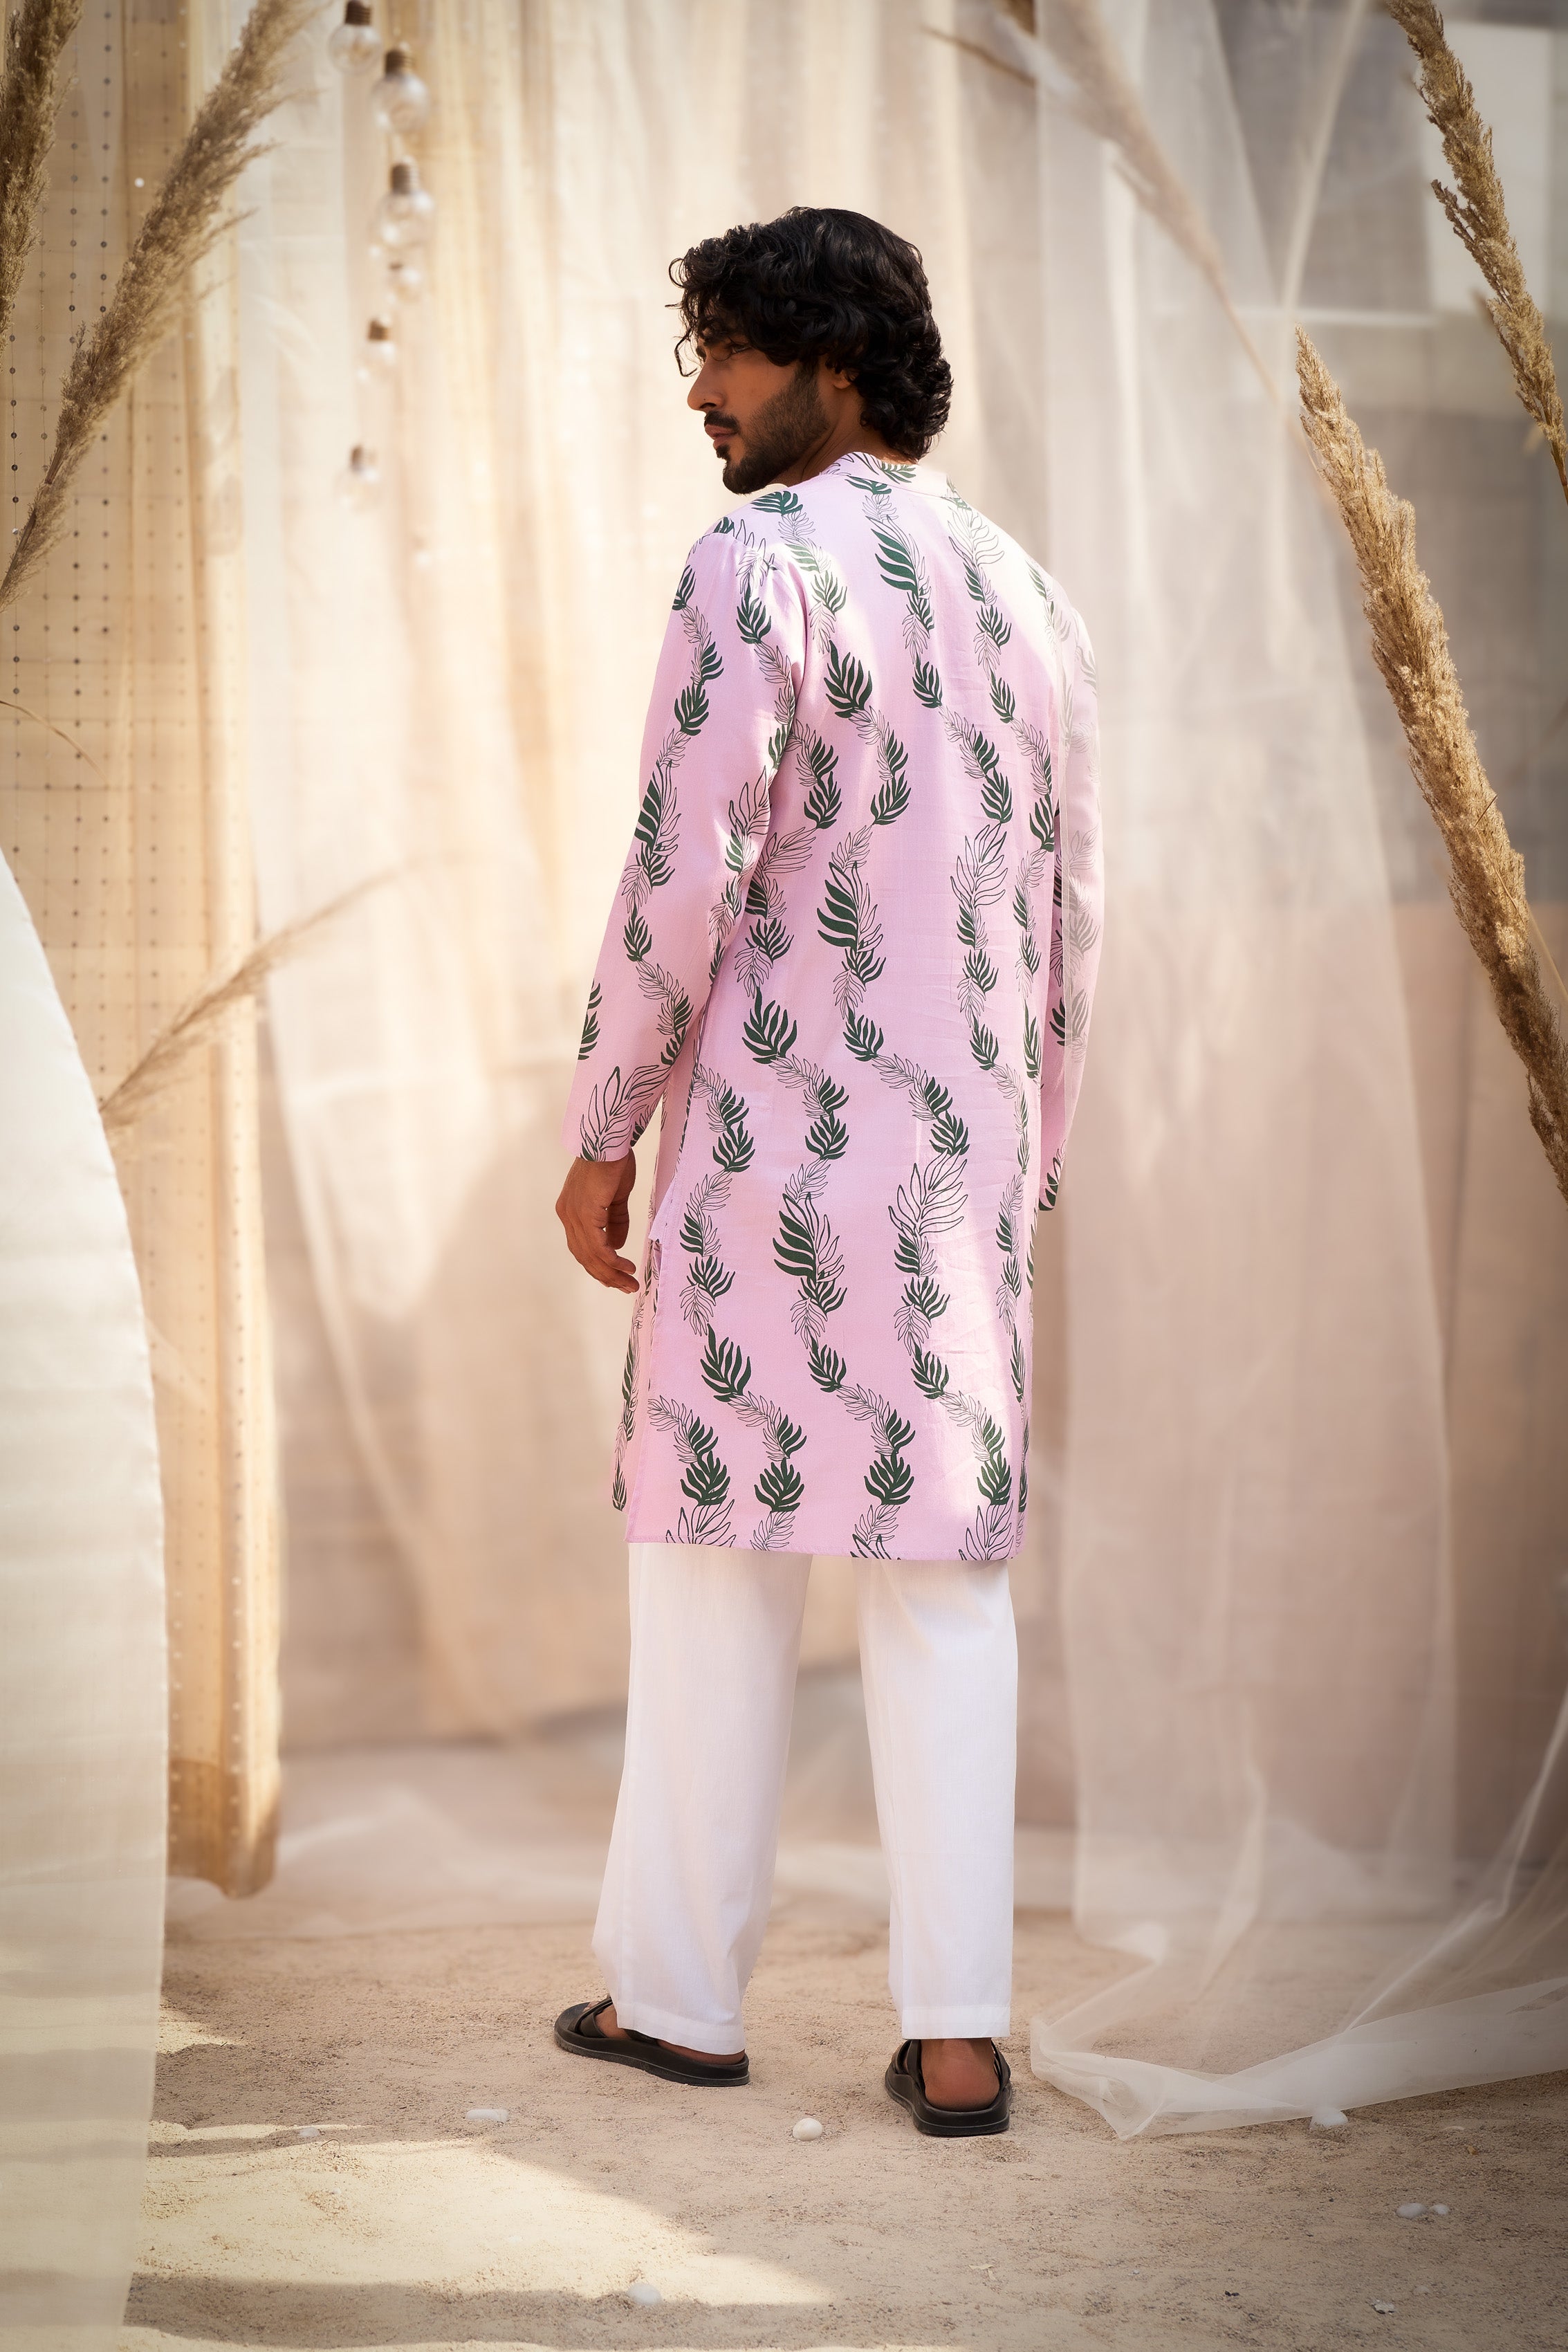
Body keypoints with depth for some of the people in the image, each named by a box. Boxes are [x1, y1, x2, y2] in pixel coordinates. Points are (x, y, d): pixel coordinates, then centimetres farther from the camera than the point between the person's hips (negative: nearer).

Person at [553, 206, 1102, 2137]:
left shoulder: (761, 565, -10)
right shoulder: (1026, 601, 13)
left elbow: (684, 877, -15)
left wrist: (600, 1135, -6)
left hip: (771, 1147, -6)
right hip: (962, 1172, 6)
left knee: (715, 1559, 5)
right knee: (943, 1580, 6)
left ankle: (682, 1989, 15)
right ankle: (957, 2032, 4)